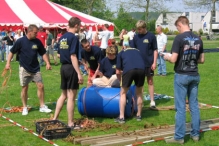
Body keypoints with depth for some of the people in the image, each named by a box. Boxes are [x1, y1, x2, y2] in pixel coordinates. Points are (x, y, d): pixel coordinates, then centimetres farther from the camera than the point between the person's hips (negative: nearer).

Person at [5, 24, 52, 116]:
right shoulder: (20, 41, -10)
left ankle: (42, 106, 10)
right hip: (24, 69, -3)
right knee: (25, 88, 4)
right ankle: (24, 108, 17)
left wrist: (47, 63, -5)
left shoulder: (37, 42, -1)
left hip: (35, 68, 3)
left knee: (41, 86, -2)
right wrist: (8, 63, -9)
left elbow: (43, 53, 7)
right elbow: (12, 52, -2)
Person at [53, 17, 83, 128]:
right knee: (71, 96, -1)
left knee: (63, 95, 18)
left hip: (63, 67, 8)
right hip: (71, 68, -8)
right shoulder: (74, 38, -14)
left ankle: (55, 118, 21)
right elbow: (73, 57, -20)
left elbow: (58, 54, 15)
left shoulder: (62, 38, 10)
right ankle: (70, 123, 6)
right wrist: (79, 73, -20)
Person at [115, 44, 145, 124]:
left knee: (123, 93, 15)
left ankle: (121, 117, 13)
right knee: (139, 93, 23)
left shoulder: (121, 53, 30)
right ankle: (139, 115, 30)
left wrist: (121, 81, 45)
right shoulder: (137, 51, 37)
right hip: (141, 69, 2)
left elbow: (118, 72, 26)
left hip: (128, 69, -2)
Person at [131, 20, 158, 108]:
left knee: (150, 81, 7)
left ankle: (152, 100, 13)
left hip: (149, 63, -3)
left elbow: (155, 50, -3)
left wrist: (154, 62, -8)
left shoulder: (151, 36, -7)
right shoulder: (136, 37, 1)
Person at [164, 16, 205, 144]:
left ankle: (179, 137, 5)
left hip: (182, 76, -5)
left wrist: (167, 56, 4)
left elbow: (173, 59, -16)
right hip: (195, 75, 6)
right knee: (194, 105, 13)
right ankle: (196, 134, 20)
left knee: (180, 107, 0)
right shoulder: (198, 39, 5)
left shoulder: (179, 38, -13)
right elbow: (202, 60, 9)